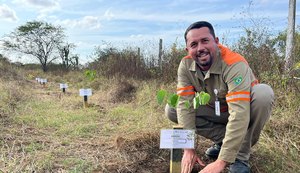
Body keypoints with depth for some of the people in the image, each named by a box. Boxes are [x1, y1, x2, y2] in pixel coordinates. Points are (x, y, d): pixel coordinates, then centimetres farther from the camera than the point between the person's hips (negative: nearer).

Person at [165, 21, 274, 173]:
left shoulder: (234, 64, -33)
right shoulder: (186, 65, -17)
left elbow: (239, 114, -41)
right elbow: (185, 104, -21)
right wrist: (188, 149, -28)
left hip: (246, 110, -4)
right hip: (216, 112, 4)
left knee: (263, 93, -36)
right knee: (172, 109, -14)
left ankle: (240, 156, -19)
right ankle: (223, 140, -2)